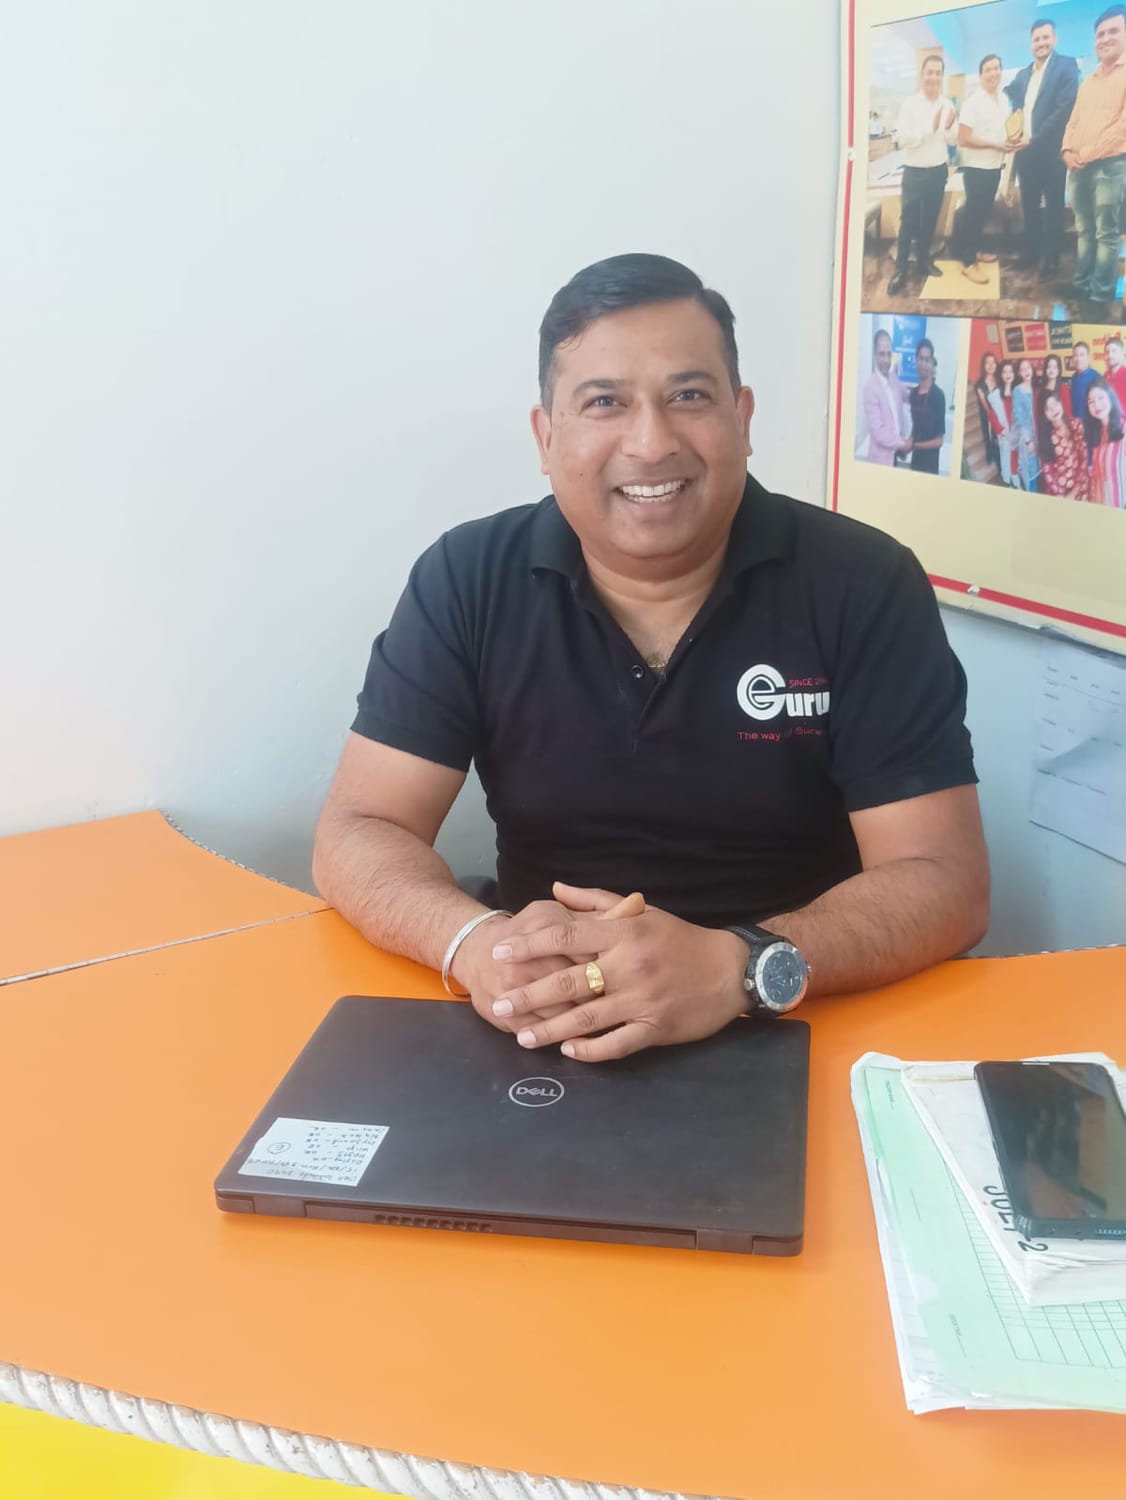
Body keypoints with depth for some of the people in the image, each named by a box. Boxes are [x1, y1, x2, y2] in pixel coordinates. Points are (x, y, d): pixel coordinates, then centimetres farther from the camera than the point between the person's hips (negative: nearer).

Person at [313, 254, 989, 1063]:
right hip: (539, 1043, 0)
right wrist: (476, 943, -26)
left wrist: (736, 968, -30)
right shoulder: (467, 580, -5)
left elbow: (944, 881, -12)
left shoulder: (864, 585, -9)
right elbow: (358, 834, -5)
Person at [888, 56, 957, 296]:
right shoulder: (909, 104, -10)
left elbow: (952, 141, 5)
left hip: (939, 171, 4)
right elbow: (902, 140, -18)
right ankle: (900, 269, 2)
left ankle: (923, 260, 27)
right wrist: (930, 128, -21)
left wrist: (948, 128, -15)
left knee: (930, 220, 14)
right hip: (915, 172, -4)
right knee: (908, 221, -2)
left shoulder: (947, 105, 2)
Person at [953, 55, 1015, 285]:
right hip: (976, 167, -7)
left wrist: (1011, 143, -2)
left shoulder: (1003, 102, 8)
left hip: (995, 166, 7)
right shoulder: (973, 103, -14)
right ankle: (968, 262, 2)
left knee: (984, 211, 16)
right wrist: (995, 145, -20)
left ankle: (975, 250, 30)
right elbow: (963, 139, -18)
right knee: (974, 212, -3)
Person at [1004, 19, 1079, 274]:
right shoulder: (1022, 75, 16)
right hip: (1026, 151, 5)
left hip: (1051, 150, -5)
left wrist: (1035, 139, -16)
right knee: (1029, 205, 10)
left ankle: (1052, 256, 9)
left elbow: (1066, 107, -13)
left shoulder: (1066, 66, -4)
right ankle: (1030, 251, 20)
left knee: (1053, 206, 2)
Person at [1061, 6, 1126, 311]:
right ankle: (1081, 285, 18)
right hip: (1079, 167, 7)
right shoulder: (1088, 80, 19)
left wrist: (1088, 154, -14)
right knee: (1084, 230, 11)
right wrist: (1068, 151, 0)